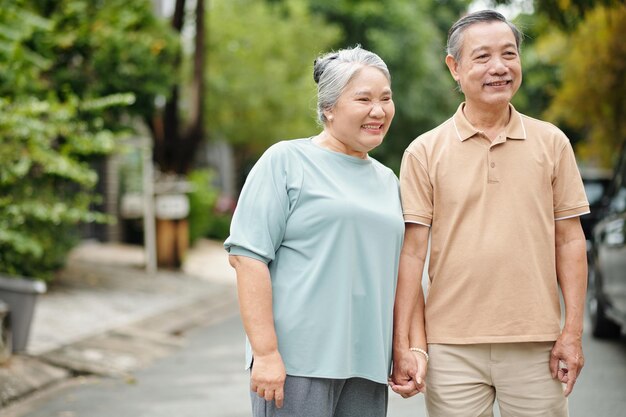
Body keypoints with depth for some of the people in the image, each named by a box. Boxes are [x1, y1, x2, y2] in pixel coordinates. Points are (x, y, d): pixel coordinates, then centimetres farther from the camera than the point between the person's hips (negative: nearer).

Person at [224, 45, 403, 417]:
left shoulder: (388, 180, 16)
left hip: (368, 366, 6)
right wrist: (266, 352, -16)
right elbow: (248, 256, -10)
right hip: (298, 359, -6)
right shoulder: (286, 160, -2)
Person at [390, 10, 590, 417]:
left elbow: (569, 241, 7)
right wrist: (405, 345, -5)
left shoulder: (552, 142, 7)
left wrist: (573, 331, 0)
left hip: (536, 345, 1)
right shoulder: (424, 152, 2)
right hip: (452, 347, -1)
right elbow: (412, 253, 0)